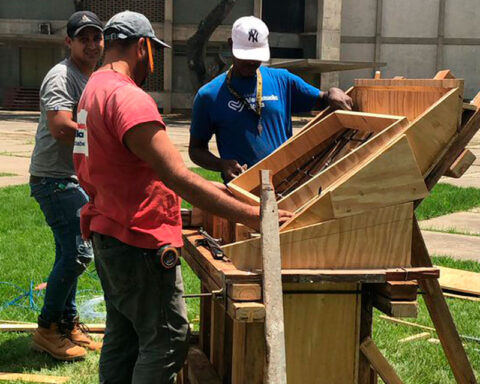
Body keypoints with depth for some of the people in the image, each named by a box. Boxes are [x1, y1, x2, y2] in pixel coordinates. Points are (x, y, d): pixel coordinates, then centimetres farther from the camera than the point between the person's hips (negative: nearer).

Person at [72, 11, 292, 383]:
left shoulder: (93, 90, 11)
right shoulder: (128, 98, -21)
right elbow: (179, 178, -29)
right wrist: (251, 215, -29)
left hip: (108, 234, 11)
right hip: (139, 242, -11)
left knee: (123, 335, 18)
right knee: (167, 339, -4)